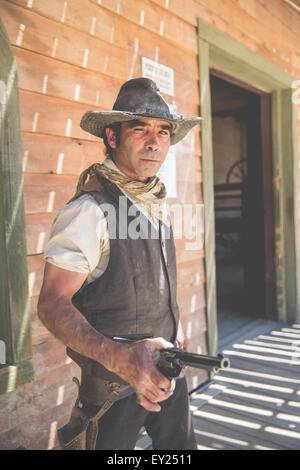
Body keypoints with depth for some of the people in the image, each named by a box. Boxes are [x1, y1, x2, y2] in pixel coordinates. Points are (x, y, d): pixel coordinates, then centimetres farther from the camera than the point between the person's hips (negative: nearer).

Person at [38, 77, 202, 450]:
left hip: (166, 367, 7)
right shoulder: (90, 209, -22)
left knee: (181, 445, 19)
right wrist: (118, 356, -37)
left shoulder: (158, 203, 4)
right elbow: (52, 304, -25)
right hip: (113, 379, -7)